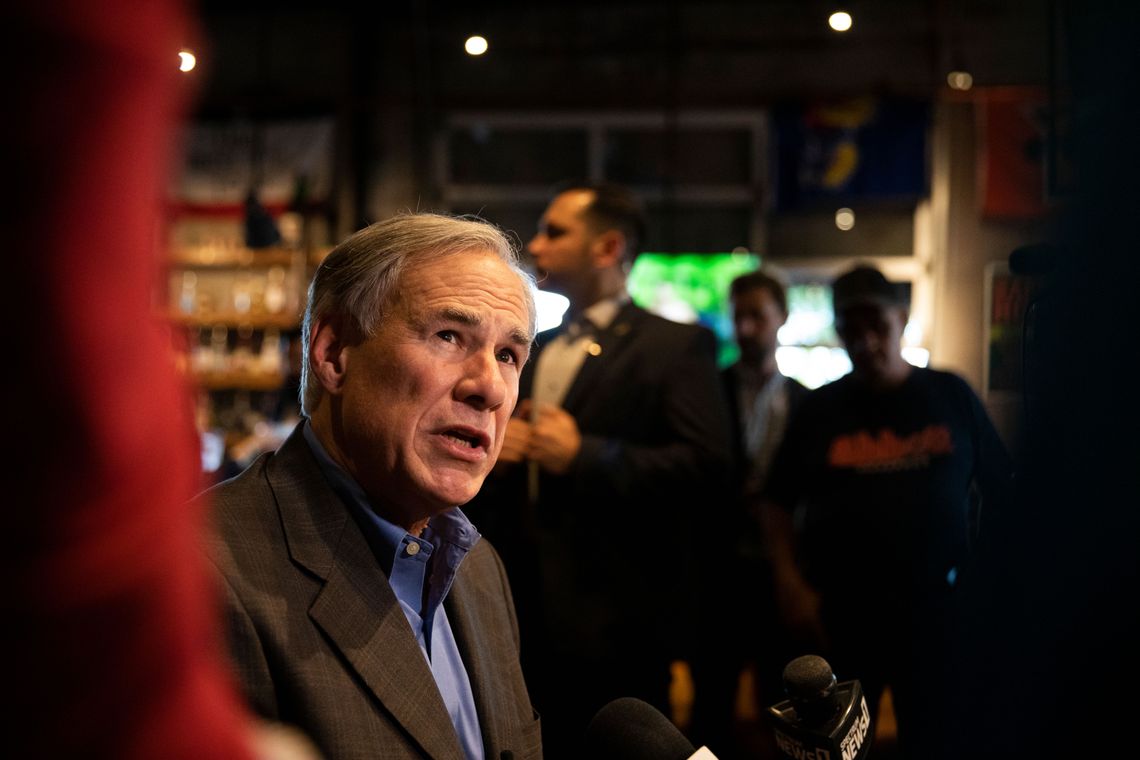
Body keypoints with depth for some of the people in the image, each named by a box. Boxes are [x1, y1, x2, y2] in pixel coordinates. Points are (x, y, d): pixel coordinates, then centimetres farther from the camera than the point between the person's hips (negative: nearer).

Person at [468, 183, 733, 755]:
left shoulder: (675, 346, -5)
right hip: (531, 617, 7)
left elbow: (706, 463, -18)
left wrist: (585, 455, -20)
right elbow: (497, 489, 23)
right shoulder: (534, 353, 17)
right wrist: (493, 451, 0)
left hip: (617, 621, -7)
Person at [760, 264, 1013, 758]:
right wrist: (790, 586, -7)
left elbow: (1000, 491, 6)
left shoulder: (951, 395, 3)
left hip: (936, 602, 0)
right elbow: (778, 503, 4)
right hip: (840, 606, 0)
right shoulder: (819, 409, 2)